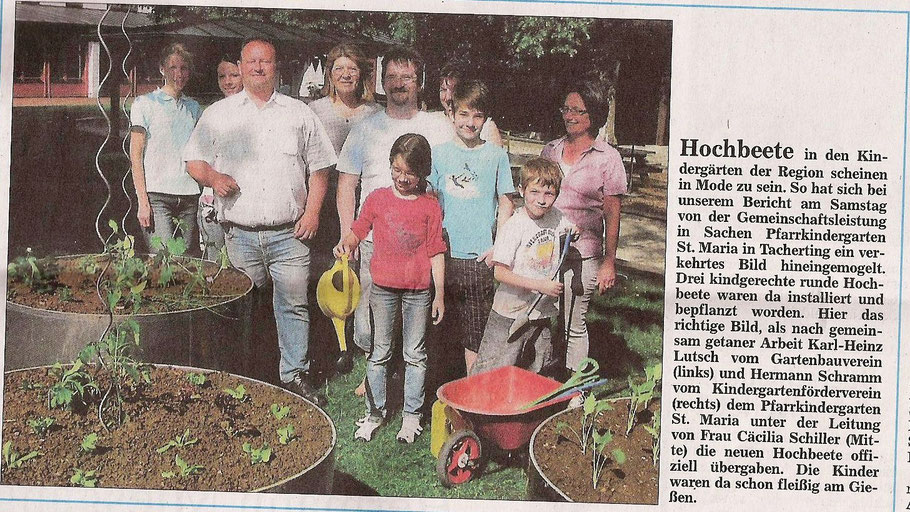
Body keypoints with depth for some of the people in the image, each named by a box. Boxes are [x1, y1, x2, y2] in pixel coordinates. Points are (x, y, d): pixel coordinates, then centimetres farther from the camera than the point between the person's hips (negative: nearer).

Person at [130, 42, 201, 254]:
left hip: (189, 196, 5)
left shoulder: (193, 107, 17)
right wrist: (143, 202, -9)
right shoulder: (145, 103, 3)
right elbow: (135, 156, -1)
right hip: (156, 195, -5)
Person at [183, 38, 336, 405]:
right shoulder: (218, 114, 10)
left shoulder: (299, 114, 10)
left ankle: (295, 374, 11)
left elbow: (318, 167, 12)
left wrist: (312, 210, 0)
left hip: (289, 234, 0)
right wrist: (213, 176, -10)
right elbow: (193, 161, 12)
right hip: (240, 234, 0)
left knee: (294, 304, -1)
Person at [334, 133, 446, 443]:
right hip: (383, 288, 1)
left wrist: (440, 294, 2)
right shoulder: (378, 199, 2)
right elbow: (358, 231, 7)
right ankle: (375, 412, 19)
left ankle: (411, 415, 18)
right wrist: (346, 244, -17)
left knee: (415, 355, 7)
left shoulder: (430, 206, 0)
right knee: (380, 352, 9)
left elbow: (435, 253, 2)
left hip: (418, 291, -1)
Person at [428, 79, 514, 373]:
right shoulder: (438, 154, 6)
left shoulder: (496, 156, 4)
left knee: (475, 333, 0)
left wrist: (498, 247, -2)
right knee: (440, 329, 5)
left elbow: (505, 205, 8)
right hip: (444, 255, 1)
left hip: (480, 259, -1)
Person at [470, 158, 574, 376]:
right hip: (510, 315, -6)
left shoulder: (557, 218, 2)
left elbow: (570, 229, 28)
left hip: (542, 313, 6)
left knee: (538, 373, 16)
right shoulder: (514, 227, -17)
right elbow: (500, 272, -20)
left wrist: (572, 233, 4)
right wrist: (540, 285, -24)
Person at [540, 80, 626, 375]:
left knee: (573, 327, 2)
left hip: (582, 255, -4)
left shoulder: (607, 158, -2)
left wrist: (609, 262, -5)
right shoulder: (550, 151, 11)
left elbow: (612, 214, -2)